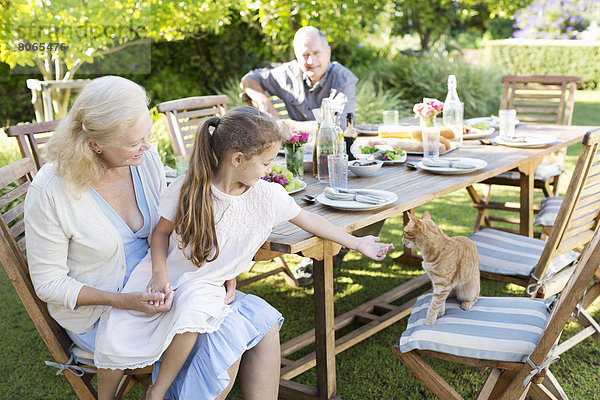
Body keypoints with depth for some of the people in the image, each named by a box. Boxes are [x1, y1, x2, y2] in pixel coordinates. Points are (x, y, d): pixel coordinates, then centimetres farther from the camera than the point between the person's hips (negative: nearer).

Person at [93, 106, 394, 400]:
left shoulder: (268, 195, -4)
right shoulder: (188, 189, -11)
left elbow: (306, 219, 10)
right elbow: (162, 232, 1)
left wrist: (358, 243, 16)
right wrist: (160, 273, -17)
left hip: (207, 289, 3)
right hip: (168, 280, -3)